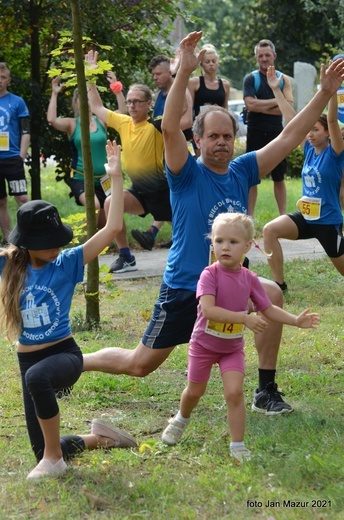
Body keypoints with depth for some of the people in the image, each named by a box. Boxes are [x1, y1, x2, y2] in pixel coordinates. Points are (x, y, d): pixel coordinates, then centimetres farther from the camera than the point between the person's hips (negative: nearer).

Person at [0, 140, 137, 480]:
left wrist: (115, 178, -15)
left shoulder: (67, 263, -6)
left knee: (37, 376, -42)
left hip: (65, 354, -4)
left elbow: (112, 228, -14)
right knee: (43, 452, 7)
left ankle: (54, 455, -22)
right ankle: (97, 439, 38)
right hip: (28, 360, 4)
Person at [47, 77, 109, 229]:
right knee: (94, 206, -34)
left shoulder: (101, 121, 4)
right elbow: (51, 120, -21)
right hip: (81, 178, -4)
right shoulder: (72, 124, -2)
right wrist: (55, 94, -17)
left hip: (103, 179, 4)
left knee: (103, 224, 12)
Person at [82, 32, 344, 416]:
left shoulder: (242, 172, 1)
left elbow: (289, 137, 0)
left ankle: (266, 392, -13)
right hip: (183, 287, -4)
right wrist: (185, 71, -41)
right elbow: (170, 128, -29)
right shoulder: (187, 175, -12)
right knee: (139, 365, 4)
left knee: (271, 293, -25)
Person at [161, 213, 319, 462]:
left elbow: (267, 309, 3)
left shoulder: (250, 279, -9)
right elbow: (208, 309, -36)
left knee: (234, 392, -14)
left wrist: (296, 320, -10)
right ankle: (181, 420, 48)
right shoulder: (210, 274, -23)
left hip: (233, 348, 2)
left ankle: (238, 446, -3)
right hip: (204, 344, -2)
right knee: (195, 392, 15)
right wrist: (245, 319, -42)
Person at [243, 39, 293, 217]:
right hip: (256, 133, -2)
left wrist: (261, 107, -14)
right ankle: (249, 217, 6)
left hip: (277, 133, 2)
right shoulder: (250, 79, 0)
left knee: (279, 177, 7)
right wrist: (276, 102, -12)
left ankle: (283, 215, 13)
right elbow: (250, 104, -15)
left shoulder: (283, 80, 6)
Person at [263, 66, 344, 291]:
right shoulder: (309, 150, 4)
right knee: (270, 230, -15)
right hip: (306, 217, 6)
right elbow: (292, 119, 4)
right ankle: (279, 283, -9)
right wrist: (276, 90, 3)